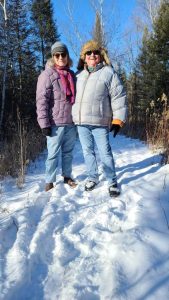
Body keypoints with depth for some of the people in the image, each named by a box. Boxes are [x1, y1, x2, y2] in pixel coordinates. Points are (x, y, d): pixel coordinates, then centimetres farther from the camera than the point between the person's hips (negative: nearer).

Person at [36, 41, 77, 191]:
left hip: (71, 122, 5)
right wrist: (44, 123, -16)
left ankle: (67, 176, 27)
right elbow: (41, 100, -9)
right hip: (56, 123, -5)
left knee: (68, 152, 13)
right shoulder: (47, 75, -3)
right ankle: (49, 182, 12)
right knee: (53, 153, 0)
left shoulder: (72, 75, 15)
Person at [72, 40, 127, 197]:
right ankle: (92, 177, 27)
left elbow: (119, 98, -3)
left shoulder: (109, 73, 1)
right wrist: (74, 117, 18)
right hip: (81, 122, 5)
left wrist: (118, 120, -10)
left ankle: (112, 182, 11)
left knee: (105, 153, -3)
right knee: (87, 151, 11)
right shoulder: (79, 75, 15)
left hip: (99, 122, -5)